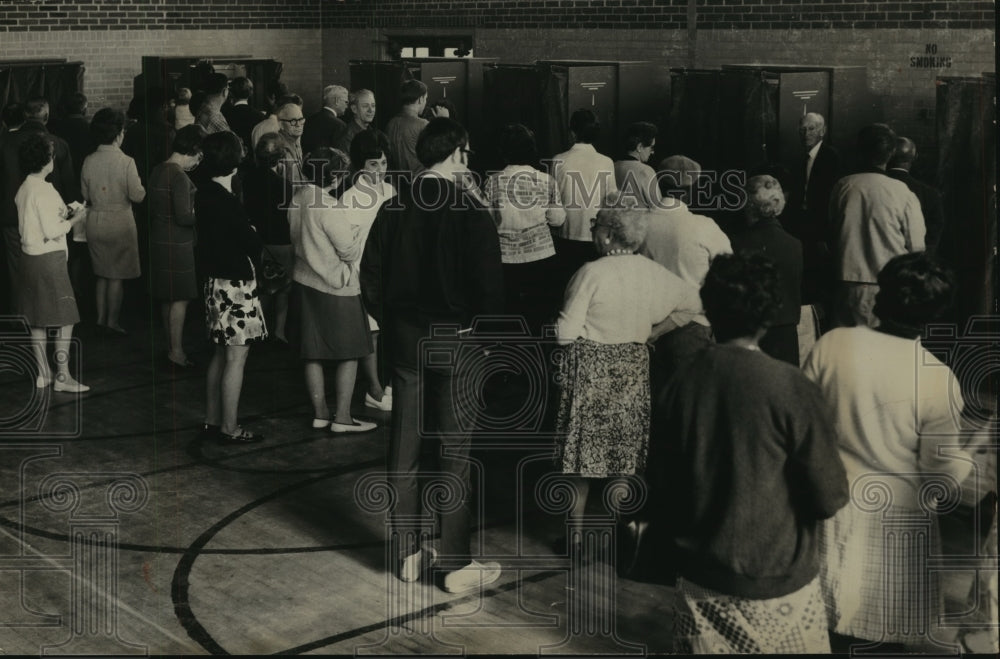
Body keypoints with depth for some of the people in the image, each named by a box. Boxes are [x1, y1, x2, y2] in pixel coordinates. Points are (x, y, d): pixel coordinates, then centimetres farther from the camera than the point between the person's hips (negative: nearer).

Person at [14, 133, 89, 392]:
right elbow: (53, 231, -20)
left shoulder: (23, 189, 9)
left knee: (37, 320, 12)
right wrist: (74, 219, -5)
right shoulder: (43, 190, -17)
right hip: (49, 258, -9)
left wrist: (61, 215, 13)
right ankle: (62, 376, -2)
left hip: (29, 256, 9)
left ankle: (43, 373, 17)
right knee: (65, 319, -3)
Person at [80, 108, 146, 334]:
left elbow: (85, 195, 5)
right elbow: (137, 195, -14)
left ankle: (101, 317, 21)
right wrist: (140, 186, 7)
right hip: (119, 222, -5)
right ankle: (112, 321, 8)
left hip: (95, 221, 5)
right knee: (117, 276, 5)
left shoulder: (89, 161, -3)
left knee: (102, 273, 17)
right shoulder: (126, 162, -16)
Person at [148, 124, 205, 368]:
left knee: (168, 297, 16)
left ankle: (171, 345, 24)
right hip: (177, 243, -9)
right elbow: (183, 216, -23)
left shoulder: (158, 171, 9)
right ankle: (176, 350, 1)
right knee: (180, 298, -2)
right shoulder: (179, 177, -19)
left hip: (159, 239, 9)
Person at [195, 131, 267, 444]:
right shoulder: (226, 202, -22)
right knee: (236, 357, -1)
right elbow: (252, 242, -16)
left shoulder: (204, 193, 6)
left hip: (216, 282, 10)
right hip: (235, 285, -10)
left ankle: (212, 421, 25)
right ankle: (229, 428, 5)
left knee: (221, 354, 18)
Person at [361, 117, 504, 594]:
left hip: (405, 339, 4)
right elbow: (490, 287, -17)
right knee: (454, 452, 3)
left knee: (404, 448, 12)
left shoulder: (394, 211, -1)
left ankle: (408, 554, 21)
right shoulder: (470, 214, -14)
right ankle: (457, 565, 9)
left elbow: (371, 280, 2)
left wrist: (391, 323, 13)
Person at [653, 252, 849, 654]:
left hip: (698, 580, 4)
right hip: (775, 582, -4)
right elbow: (829, 499, -13)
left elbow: (660, 492, 4)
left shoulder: (678, 387, -5)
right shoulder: (790, 390, -17)